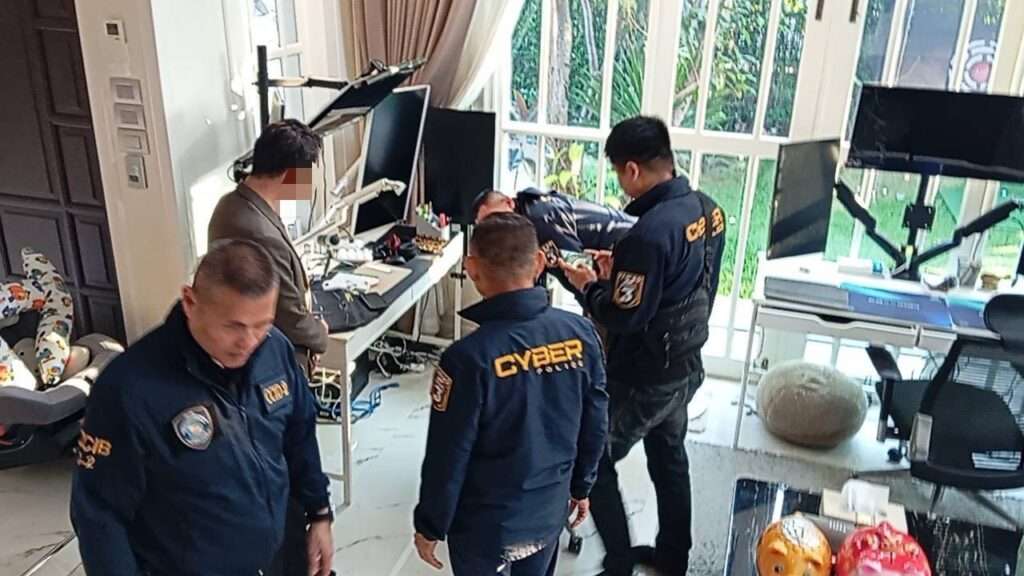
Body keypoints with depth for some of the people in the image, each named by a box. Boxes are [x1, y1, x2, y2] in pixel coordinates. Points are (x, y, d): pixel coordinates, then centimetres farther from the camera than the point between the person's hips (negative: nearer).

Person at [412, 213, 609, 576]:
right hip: (549, 511, 4)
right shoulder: (580, 333, -14)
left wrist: (429, 526, -3)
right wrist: (581, 485, 15)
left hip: (484, 524, -4)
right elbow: (595, 425, -1)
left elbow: (447, 456, -19)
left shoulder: (469, 357, -28)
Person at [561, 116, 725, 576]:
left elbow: (624, 317, -25)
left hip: (642, 379, -9)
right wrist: (622, 270, 7)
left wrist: (589, 286, -8)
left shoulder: (649, 232, -30)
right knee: (669, 457, 24)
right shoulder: (707, 209, -2)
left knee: (592, 462, 9)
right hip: (684, 366, 9)